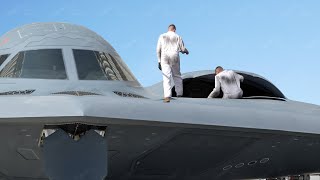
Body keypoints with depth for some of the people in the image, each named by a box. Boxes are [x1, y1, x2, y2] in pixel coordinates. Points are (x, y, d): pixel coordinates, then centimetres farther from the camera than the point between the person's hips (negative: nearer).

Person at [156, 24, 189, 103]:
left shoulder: (162, 36, 11)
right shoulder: (178, 37, 10)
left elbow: (158, 50, 6)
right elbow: (183, 49, 8)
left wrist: (159, 61, 11)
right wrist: (186, 51, 32)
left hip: (164, 57, 0)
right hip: (174, 56, 0)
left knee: (166, 77, -6)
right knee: (177, 75, 16)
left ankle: (167, 96, -18)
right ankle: (179, 93, 15)